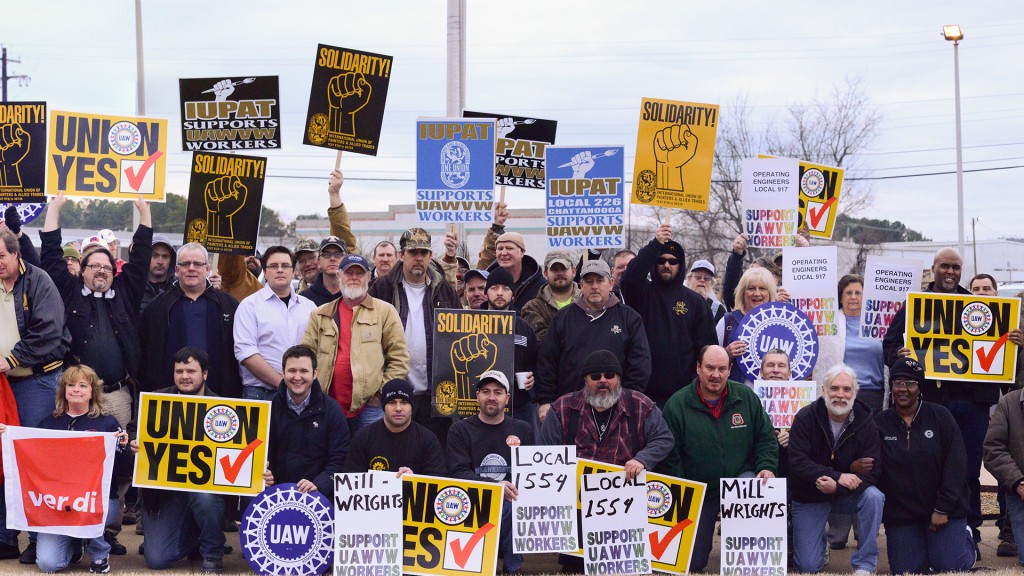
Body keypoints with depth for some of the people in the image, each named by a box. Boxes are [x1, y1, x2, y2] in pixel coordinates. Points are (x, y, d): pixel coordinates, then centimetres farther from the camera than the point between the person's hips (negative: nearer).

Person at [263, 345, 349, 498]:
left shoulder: (331, 410, 4)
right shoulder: (270, 408, 8)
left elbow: (339, 460, 0)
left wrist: (318, 485, -17)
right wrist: (263, 474, -13)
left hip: (319, 495, -1)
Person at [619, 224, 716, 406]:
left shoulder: (694, 301, 11)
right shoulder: (643, 293, 7)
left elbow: (707, 345, 9)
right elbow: (629, 278, -17)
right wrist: (655, 244, -25)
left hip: (682, 391, 1)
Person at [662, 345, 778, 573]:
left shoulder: (746, 397, -1)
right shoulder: (677, 404, -8)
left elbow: (766, 438, 7)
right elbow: (670, 455, -7)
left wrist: (766, 467, -12)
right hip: (697, 492, -1)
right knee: (691, 563, -3)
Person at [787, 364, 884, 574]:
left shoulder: (867, 424, -11)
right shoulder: (805, 417, -14)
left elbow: (872, 470, -18)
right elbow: (797, 463, -22)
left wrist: (836, 487, -34)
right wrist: (838, 476, -32)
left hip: (847, 494, 1)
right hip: (809, 497, -1)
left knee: (874, 497, -32)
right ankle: (820, 542, 29)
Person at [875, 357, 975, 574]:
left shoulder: (940, 416, -2)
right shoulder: (880, 424, 2)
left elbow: (956, 465, -7)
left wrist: (943, 509, -12)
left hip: (944, 509, -2)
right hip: (900, 513, 2)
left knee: (949, 567, -7)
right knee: (906, 571, -1)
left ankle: (965, 538, 27)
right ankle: (926, 547, 32)